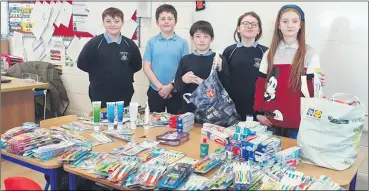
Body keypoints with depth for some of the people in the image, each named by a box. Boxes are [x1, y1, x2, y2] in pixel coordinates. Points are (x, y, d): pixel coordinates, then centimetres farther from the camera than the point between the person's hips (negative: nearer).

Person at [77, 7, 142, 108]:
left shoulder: (130, 44, -1)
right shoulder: (94, 43, -8)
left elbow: (137, 65, 11)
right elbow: (82, 64, -1)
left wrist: (126, 74, 0)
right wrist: (98, 73, 1)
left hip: (124, 96, 2)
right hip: (100, 97, -2)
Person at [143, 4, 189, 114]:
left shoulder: (182, 43, 0)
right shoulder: (151, 42, 2)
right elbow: (146, 68, -1)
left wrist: (170, 86, -10)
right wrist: (160, 86, -11)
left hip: (175, 92, -1)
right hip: (155, 91, 1)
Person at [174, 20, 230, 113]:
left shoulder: (219, 59, 1)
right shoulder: (185, 60, 4)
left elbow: (226, 86, -2)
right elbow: (177, 87, 5)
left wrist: (220, 70, -16)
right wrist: (183, 80, -15)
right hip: (189, 109, 1)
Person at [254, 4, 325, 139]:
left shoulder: (310, 54, -1)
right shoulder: (270, 53, 7)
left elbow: (311, 89, -3)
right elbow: (261, 84, 5)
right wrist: (258, 112, -1)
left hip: (298, 122, -3)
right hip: (272, 120, 3)